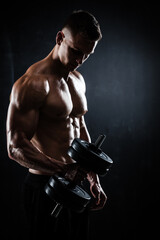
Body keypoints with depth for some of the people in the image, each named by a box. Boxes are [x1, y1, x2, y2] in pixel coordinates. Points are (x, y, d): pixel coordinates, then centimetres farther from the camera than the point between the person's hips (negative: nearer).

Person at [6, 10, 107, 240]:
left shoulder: (78, 80, 11)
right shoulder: (34, 83, -17)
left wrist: (94, 180, 15)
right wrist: (63, 169, -29)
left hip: (74, 185, 8)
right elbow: (16, 147, -20)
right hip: (45, 187, -8)